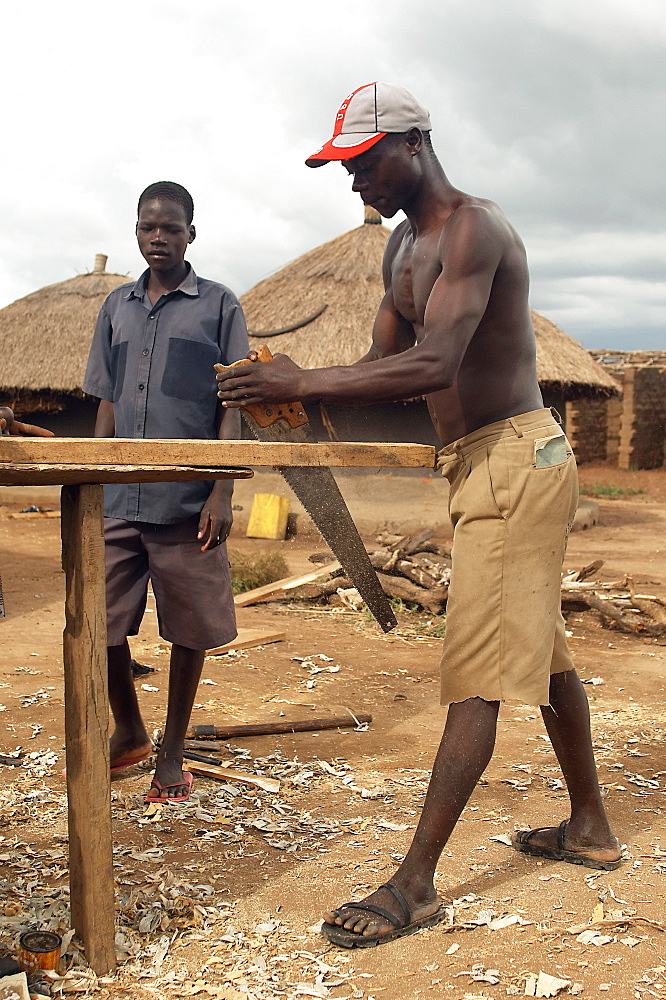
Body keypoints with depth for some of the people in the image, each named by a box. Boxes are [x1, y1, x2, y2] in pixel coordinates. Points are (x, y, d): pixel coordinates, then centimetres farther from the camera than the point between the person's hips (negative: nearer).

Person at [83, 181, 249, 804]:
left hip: (188, 501, -3)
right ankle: (128, 732, 28)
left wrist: (222, 491, -9)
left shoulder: (218, 305, 4)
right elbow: (107, 407, 15)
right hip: (117, 501, 3)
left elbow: (231, 406, -1)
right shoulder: (117, 307, 14)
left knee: (189, 631, 4)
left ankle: (171, 753, 22)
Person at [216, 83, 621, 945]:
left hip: (512, 460, -10)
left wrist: (303, 384, -27)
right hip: (482, 463, 10)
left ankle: (415, 884, -5)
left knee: (479, 673, -9)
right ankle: (590, 827, 32)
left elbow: (434, 365, -29)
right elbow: (385, 359, 14)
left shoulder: (473, 229, -17)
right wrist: (297, 391, -3)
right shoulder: (403, 246, 15)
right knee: (540, 649, 17)